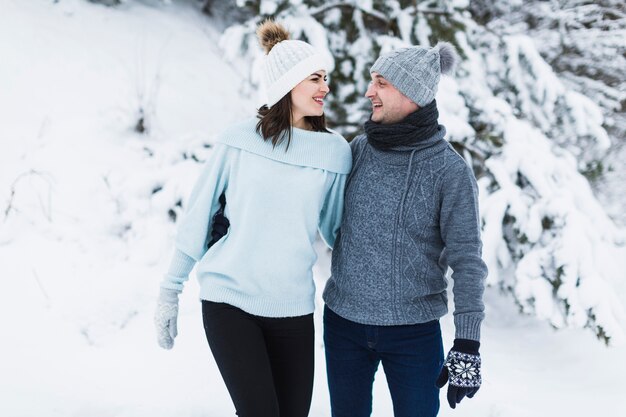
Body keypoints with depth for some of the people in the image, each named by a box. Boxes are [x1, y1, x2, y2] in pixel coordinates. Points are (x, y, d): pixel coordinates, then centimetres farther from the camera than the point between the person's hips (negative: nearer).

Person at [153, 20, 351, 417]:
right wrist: (171, 290, 4)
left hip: (294, 309, 3)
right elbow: (198, 216, 2)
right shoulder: (240, 140, -3)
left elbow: (337, 228, 11)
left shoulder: (335, 152, 1)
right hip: (228, 300, -2)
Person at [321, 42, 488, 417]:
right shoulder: (360, 150, -1)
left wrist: (468, 344, -16)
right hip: (344, 320, 4)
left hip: (414, 331, -3)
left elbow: (467, 260, -12)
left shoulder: (451, 170, -12)